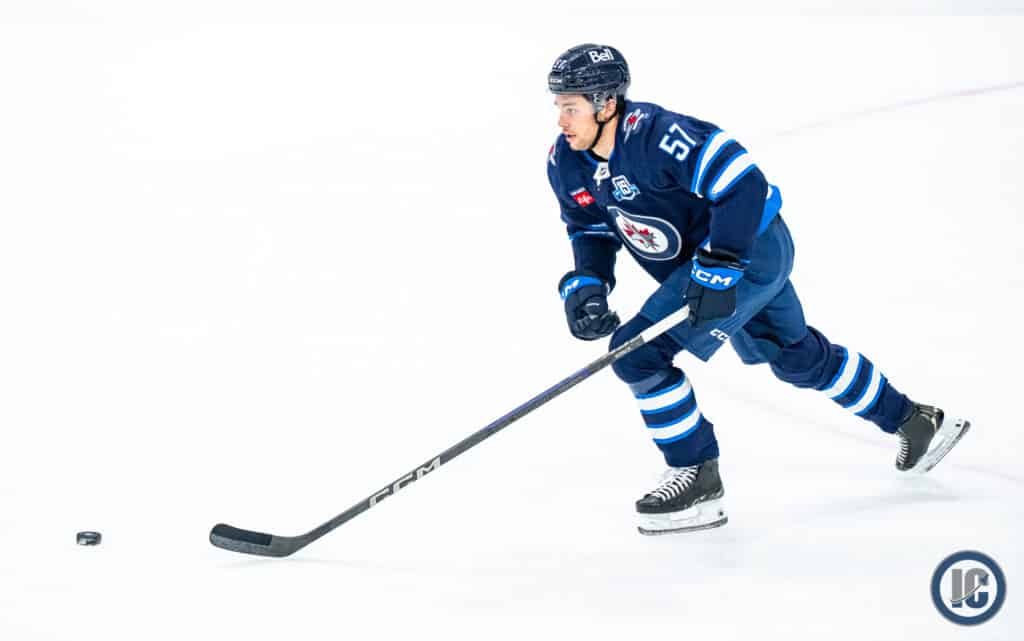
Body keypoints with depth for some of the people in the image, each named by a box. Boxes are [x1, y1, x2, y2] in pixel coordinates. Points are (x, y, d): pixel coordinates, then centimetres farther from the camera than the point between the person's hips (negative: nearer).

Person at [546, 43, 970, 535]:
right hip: (696, 266, 9)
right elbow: (591, 231, 9)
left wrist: (720, 267, -31)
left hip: (750, 248, -9)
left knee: (638, 351, -17)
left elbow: (742, 183, -29)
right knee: (799, 357, 24)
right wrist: (586, 285, -9)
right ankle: (914, 421, 42)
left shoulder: (654, 134, -30)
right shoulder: (566, 165, -5)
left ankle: (697, 476, -3)